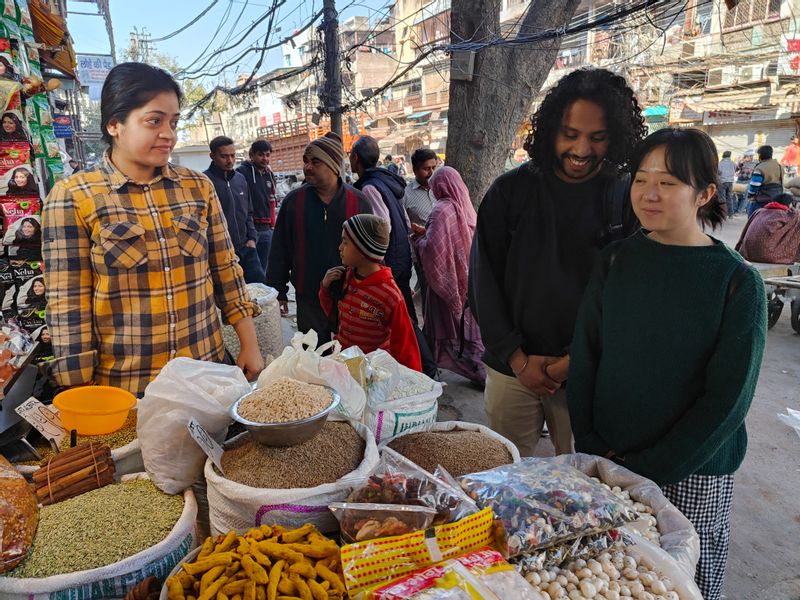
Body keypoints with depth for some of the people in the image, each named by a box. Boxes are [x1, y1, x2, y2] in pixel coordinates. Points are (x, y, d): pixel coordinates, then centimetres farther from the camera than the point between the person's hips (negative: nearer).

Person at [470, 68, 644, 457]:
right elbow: (483, 278, -1)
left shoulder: (626, 200, -4)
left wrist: (576, 360, -10)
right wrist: (516, 357, -6)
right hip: (512, 368, 1)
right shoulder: (511, 190, -3)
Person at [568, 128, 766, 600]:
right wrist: (592, 448, -7)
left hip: (693, 476, -2)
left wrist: (647, 469, -15)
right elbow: (585, 357, -1)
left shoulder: (738, 282, -11)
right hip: (607, 465, 3)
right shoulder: (616, 262, -2)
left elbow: (727, 398, -12)